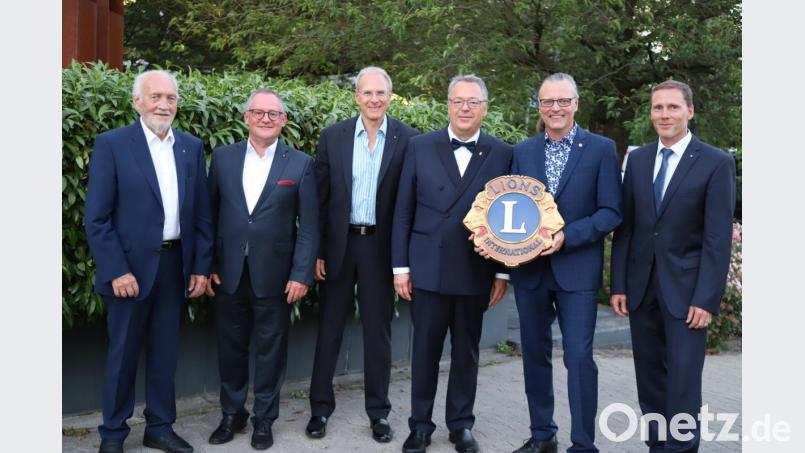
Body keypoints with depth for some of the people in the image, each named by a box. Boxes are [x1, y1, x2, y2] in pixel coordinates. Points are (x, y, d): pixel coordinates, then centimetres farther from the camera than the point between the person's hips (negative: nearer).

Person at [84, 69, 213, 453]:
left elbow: (202, 215, 8)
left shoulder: (192, 147, 7)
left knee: (165, 352, 13)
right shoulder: (111, 144, -6)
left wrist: (201, 266, 4)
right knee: (122, 353, 8)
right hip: (131, 267, -4)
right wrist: (117, 271, -14)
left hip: (176, 265, 4)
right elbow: (96, 218, -9)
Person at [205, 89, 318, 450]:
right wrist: (206, 266, 1)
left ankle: (264, 418, 26)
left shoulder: (301, 164, -2)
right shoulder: (223, 157, 4)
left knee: (270, 348, 9)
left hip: (273, 274, -2)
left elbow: (308, 226, -4)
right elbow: (210, 215, 5)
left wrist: (301, 274, -9)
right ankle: (232, 413, 31)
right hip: (228, 272, 2)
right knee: (230, 347, 13)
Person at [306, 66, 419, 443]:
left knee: (378, 330, 9)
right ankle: (320, 408, 24)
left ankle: (378, 411, 23)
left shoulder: (408, 139, -3)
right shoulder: (332, 137, 0)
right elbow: (320, 198, 1)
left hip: (382, 246, -1)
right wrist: (316, 250, -2)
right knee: (329, 327, 10)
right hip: (339, 244, 1)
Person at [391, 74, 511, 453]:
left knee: (467, 353, 12)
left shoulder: (501, 154, 2)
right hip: (427, 269, 0)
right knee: (424, 351, 8)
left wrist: (503, 272, 0)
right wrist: (400, 266, -2)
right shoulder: (420, 147, 2)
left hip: (476, 272, 0)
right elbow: (403, 211, 2)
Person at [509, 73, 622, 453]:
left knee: (579, 357, -5)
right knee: (535, 354, 13)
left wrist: (567, 236, -19)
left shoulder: (601, 149, -2)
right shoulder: (522, 151, 8)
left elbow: (611, 212, -7)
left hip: (577, 270, -4)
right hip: (529, 269, 4)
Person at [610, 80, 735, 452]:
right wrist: (619, 284, 3)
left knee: (683, 379, -2)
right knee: (649, 377, 12)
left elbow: (719, 238, -9)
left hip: (685, 287, -4)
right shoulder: (637, 159, 8)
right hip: (641, 285, 4)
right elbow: (625, 226, 8)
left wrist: (707, 299, -14)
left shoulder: (716, 163, -5)